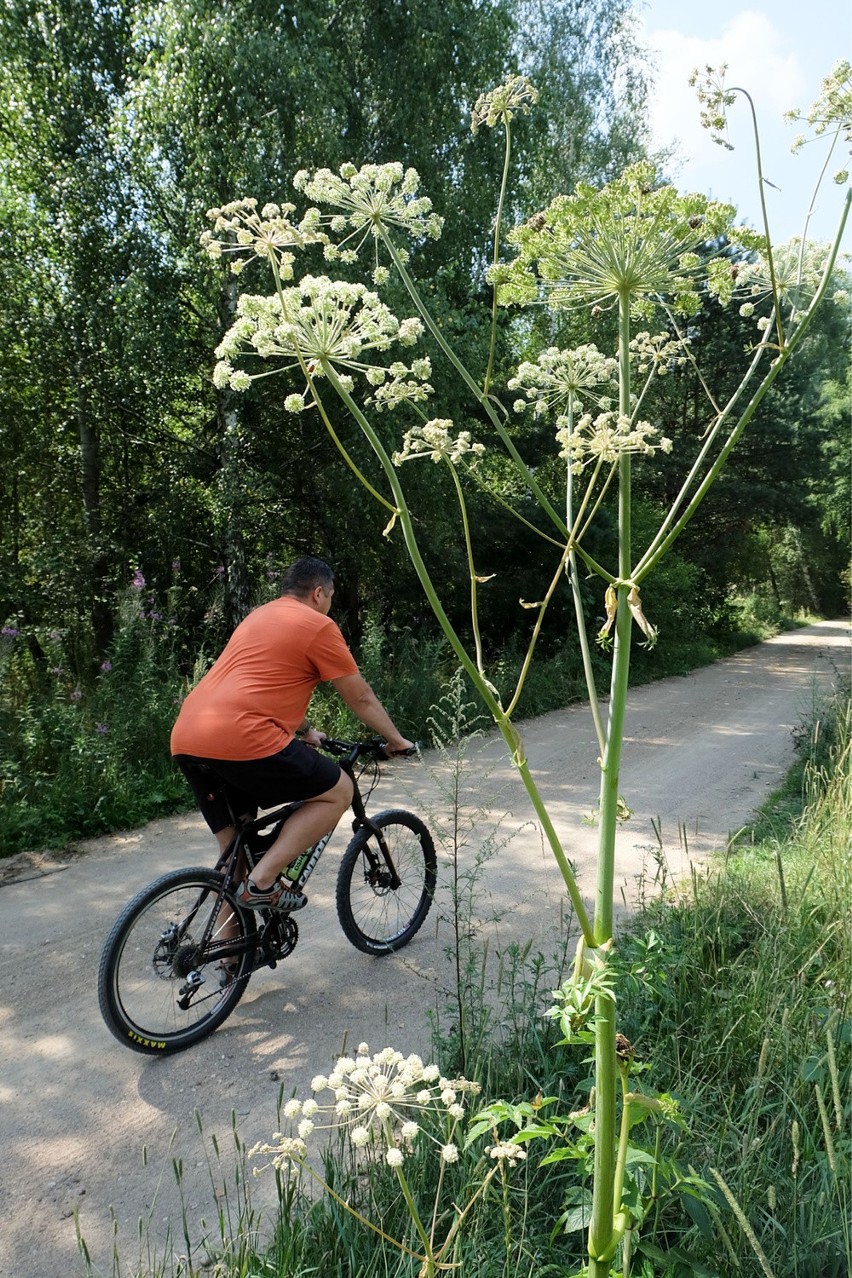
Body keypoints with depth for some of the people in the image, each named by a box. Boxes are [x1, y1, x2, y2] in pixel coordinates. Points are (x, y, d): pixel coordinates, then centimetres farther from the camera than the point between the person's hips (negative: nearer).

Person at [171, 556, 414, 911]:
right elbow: (361, 698, 8)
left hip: (186, 740, 9)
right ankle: (263, 882, -1)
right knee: (338, 792, 7)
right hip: (241, 738, -9)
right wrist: (396, 740, 23)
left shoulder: (257, 617, 28)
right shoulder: (317, 626, 3)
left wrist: (305, 731, 49)